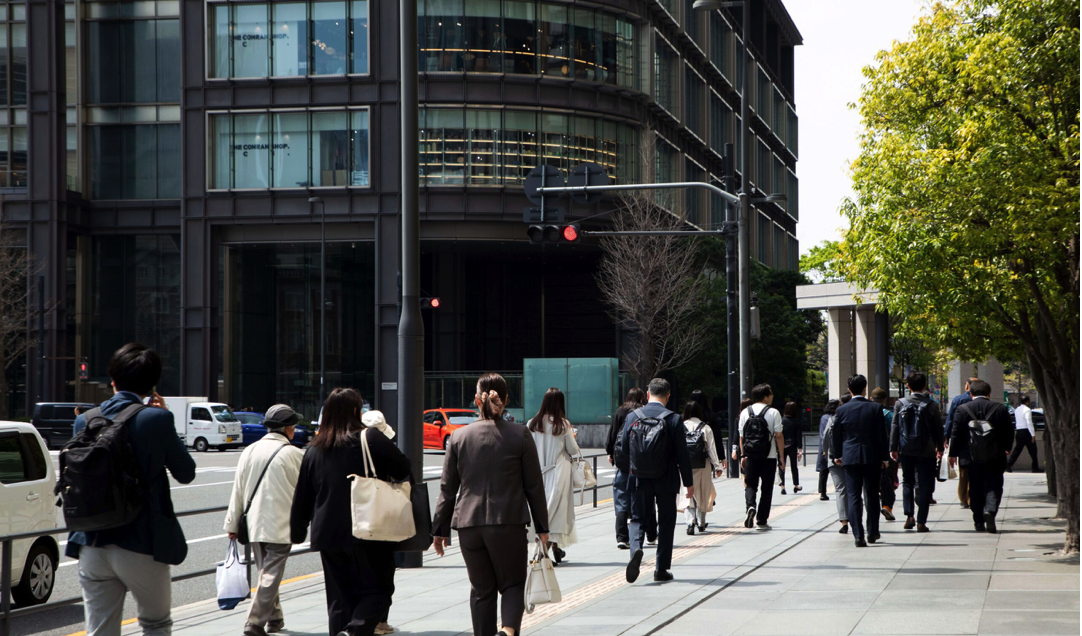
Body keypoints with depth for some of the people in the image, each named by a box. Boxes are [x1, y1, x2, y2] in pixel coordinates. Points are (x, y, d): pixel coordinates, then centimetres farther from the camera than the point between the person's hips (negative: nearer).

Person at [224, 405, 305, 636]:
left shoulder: (249, 451, 4)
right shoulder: (293, 454, -9)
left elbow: (238, 490, 7)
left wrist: (232, 524, 13)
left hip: (254, 523, 5)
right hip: (281, 525, -5)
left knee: (265, 571, 18)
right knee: (271, 574, -4)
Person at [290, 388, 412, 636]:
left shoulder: (315, 450, 9)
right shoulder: (371, 439, -6)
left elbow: (302, 499, 14)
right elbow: (404, 471, -3)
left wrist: (297, 532, 25)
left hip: (328, 535, 5)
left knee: (339, 597, 11)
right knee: (377, 591, 1)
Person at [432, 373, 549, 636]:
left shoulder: (459, 436, 1)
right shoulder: (520, 435, -3)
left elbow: (447, 489, 5)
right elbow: (534, 486, 1)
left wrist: (440, 529, 13)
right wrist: (542, 527, 8)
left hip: (469, 524, 2)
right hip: (509, 524, -2)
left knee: (481, 589, 12)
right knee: (512, 584, 8)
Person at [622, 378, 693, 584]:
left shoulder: (632, 417, -2)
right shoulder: (673, 419, -9)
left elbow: (624, 449, 4)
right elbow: (682, 453, -7)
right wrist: (688, 482, 1)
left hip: (639, 480, 1)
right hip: (666, 481, -1)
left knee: (638, 520, 10)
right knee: (666, 523, 10)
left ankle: (636, 549, -19)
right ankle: (661, 569, 12)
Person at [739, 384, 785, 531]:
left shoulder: (745, 412, 4)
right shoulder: (773, 412, -6)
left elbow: (741, 436, 7)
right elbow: (779, 436, -7)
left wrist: (743, 455, 14)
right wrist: (782, 456, -1)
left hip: (750, 457, 2)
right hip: (769, 457, -2)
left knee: (750, 485, 12)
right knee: (766, 488, 7)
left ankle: (750, 506, -17)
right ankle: (761, 520, 8)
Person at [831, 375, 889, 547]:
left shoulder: (842, 410, -2)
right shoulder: (875, 408, -5)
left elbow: (836, 435, 6)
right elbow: (881, 434, -3)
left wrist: (837, 455, 20)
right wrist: (884, 457, 5)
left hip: (850, 457, 0)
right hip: (871, 457, 0)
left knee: (853, 497, 0)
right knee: (872, 496, 13)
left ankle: (858, 535, -8)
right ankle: (872, 533, 19)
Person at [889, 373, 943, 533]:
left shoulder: (900, 404, -3)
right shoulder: (931, 405, -7)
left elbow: (895, 427, -1)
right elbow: (937, 428, -1)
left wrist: (893, 448, 5)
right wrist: (940, 447, 12)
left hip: (906, 451, 2)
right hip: (926, 452, -2)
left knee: (907, 482, 17)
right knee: (924, 485, 4)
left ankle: (909, 515, 3)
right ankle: (921, 522, 2)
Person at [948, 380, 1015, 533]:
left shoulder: (962, 409, -2)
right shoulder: (1000, 409, 0)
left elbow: (955, 433, 0)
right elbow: (1009, 431, 5)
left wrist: (953, 453, 8)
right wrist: (1007, 448, 22)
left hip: (971, 457, 1)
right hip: (995, 457, -1)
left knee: (975, 489, 9)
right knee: (993, 486, 2)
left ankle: (979, 522, 12)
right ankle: (990, 510, -23)